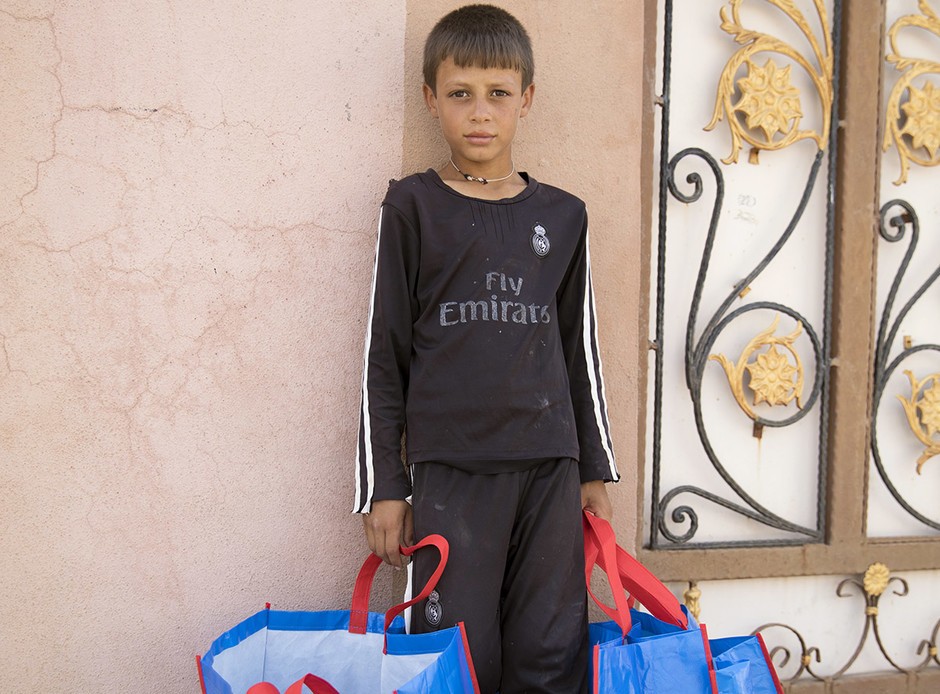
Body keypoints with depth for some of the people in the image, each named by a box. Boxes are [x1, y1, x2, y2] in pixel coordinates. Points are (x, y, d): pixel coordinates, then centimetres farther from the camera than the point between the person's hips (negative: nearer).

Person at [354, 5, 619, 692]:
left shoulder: (562, 216, 10)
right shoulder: (413, 207, 2)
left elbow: (581, 348, 15)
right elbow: (385, 352, 2)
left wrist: (595, 470, 15)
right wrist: (384, 485, 0)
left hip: (550, 466, 3)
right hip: (450, 466, -2)